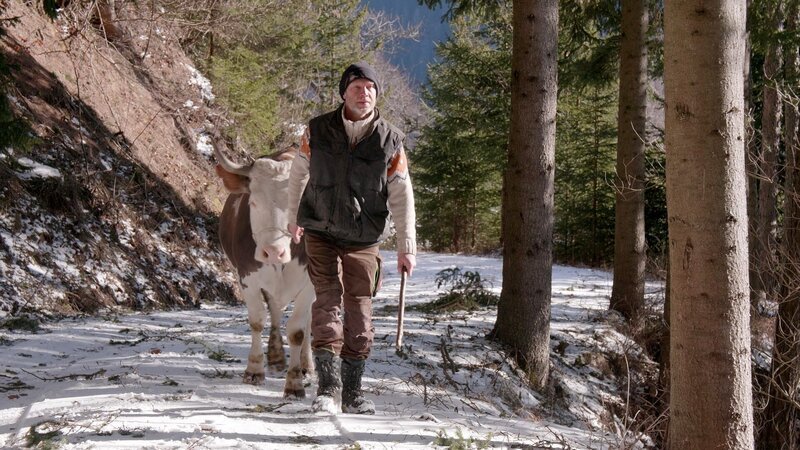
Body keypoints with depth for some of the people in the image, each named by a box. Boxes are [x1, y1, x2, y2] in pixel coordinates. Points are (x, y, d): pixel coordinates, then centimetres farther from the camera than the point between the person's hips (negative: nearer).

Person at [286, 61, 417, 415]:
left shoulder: (390, 140, -5)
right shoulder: (317, 131, -4)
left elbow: (402, 197, -3)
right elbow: (298, 175, 12)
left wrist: (407, 247, -6)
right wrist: (293, 218, 21)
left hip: (364, 239, 1)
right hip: (321, 233, -1)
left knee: (360, 310, 4)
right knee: (328, 301, -13)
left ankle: (352, 392, 14)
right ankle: (328, 388, -15)